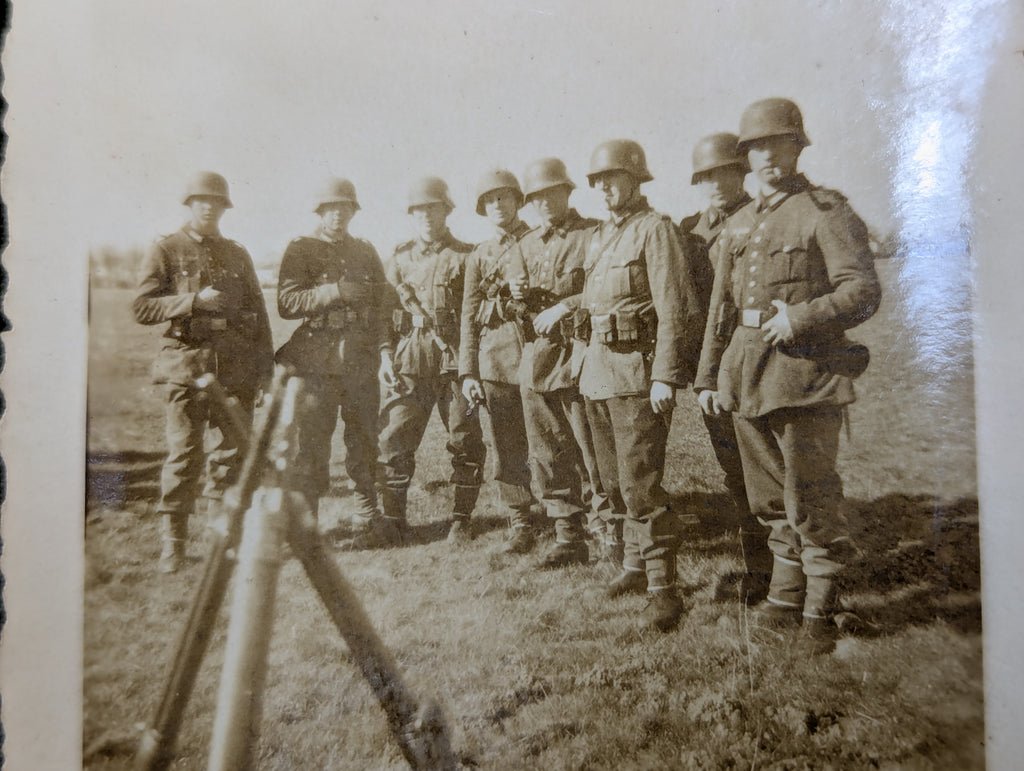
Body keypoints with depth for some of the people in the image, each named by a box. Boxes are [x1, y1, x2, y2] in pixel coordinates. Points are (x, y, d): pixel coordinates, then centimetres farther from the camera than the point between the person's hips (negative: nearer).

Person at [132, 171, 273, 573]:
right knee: (183, 453, -2)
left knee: (237, 448, 6)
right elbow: (142, 307, -2)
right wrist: (194, 301, -15)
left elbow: (258, 312, 16)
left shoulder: (238, 254, 16)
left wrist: (265, 362, 9)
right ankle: (173, 539, 10)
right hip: (188, 363, -3)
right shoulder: (165, 250, 5)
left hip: (238, 368, 4)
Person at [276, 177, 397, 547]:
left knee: (364, 440, 6)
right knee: (311, 443, -1)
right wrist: (335, 291, -16)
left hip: (361, 360, 3)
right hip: (316, 360, -3)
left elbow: (381, 305, 15)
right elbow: (286, 303, -7)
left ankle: (367, 520, 17)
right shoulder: (300, 249, 4)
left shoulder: (366, 251, 16)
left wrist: (385, 348, 2)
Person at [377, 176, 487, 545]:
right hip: (409, 363, 3)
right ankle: (392, 519, 14)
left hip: (456, 362, -2)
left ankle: (461, 520, 16)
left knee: (466, 443, 1)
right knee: (393, 441, 0)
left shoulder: (465, 257, 4)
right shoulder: (399, 260, 14)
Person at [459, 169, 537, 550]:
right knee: (506, 446, 4)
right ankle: (520, 525, 14)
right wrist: (468, 372, 3)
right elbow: (469, 318, 10)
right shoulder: (479, 256, 14)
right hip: (496, 358, 2)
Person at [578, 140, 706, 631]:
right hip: (598, 369, 8)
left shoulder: (654, 229, -8)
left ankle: (663, 588, 1)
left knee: (640, 484, -9)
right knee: (614, 481, 15)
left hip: (636, 371, -8)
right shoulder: (600, 236, 17)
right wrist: (589, 362, 16)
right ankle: (636, 563, 30)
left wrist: (664, 375, -21)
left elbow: (674, 308, -15)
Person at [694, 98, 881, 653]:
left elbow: (863, 290, -9)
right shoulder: (737, 226, 16)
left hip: (805, 371, -6)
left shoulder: (826, 212, -2)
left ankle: (818, 612, 16)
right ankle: (785, 596, 29)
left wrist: (801, 318, -22)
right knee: (770, 497, 14)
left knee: (812, 499, 0)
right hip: (746, 373, 6)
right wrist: (707, 376, 13)